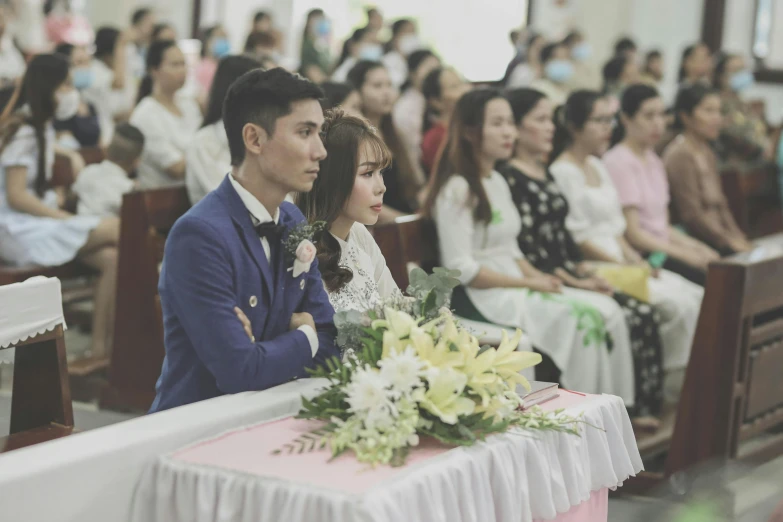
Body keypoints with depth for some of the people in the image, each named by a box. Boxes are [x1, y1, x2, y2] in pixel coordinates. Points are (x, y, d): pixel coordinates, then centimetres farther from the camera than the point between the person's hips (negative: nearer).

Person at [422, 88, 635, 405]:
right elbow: (461, 269, -17)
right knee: (579, 320, -24)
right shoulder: (458, 189, -12)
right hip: (478, 297, -8)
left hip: (513, 287, 9)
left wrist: (538, 277, -2)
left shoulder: (498, 182, 17)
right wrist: (528, 283, -14)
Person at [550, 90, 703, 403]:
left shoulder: (597, 166, 17)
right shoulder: (563, 172, -11)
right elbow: (578, 240, -15)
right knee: (678, 304, -21)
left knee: (697, 297, -6)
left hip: (620, 262, 9)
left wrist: (634, 258, 2)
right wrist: (626, 268, -14)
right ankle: (674, 387, -8)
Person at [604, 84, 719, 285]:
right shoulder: (618, 162, -8)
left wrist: (696, 247, 4)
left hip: (663, 250, 9)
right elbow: (632, 233, -13)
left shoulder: (653, 161, 19)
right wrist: (686, 255, -14)